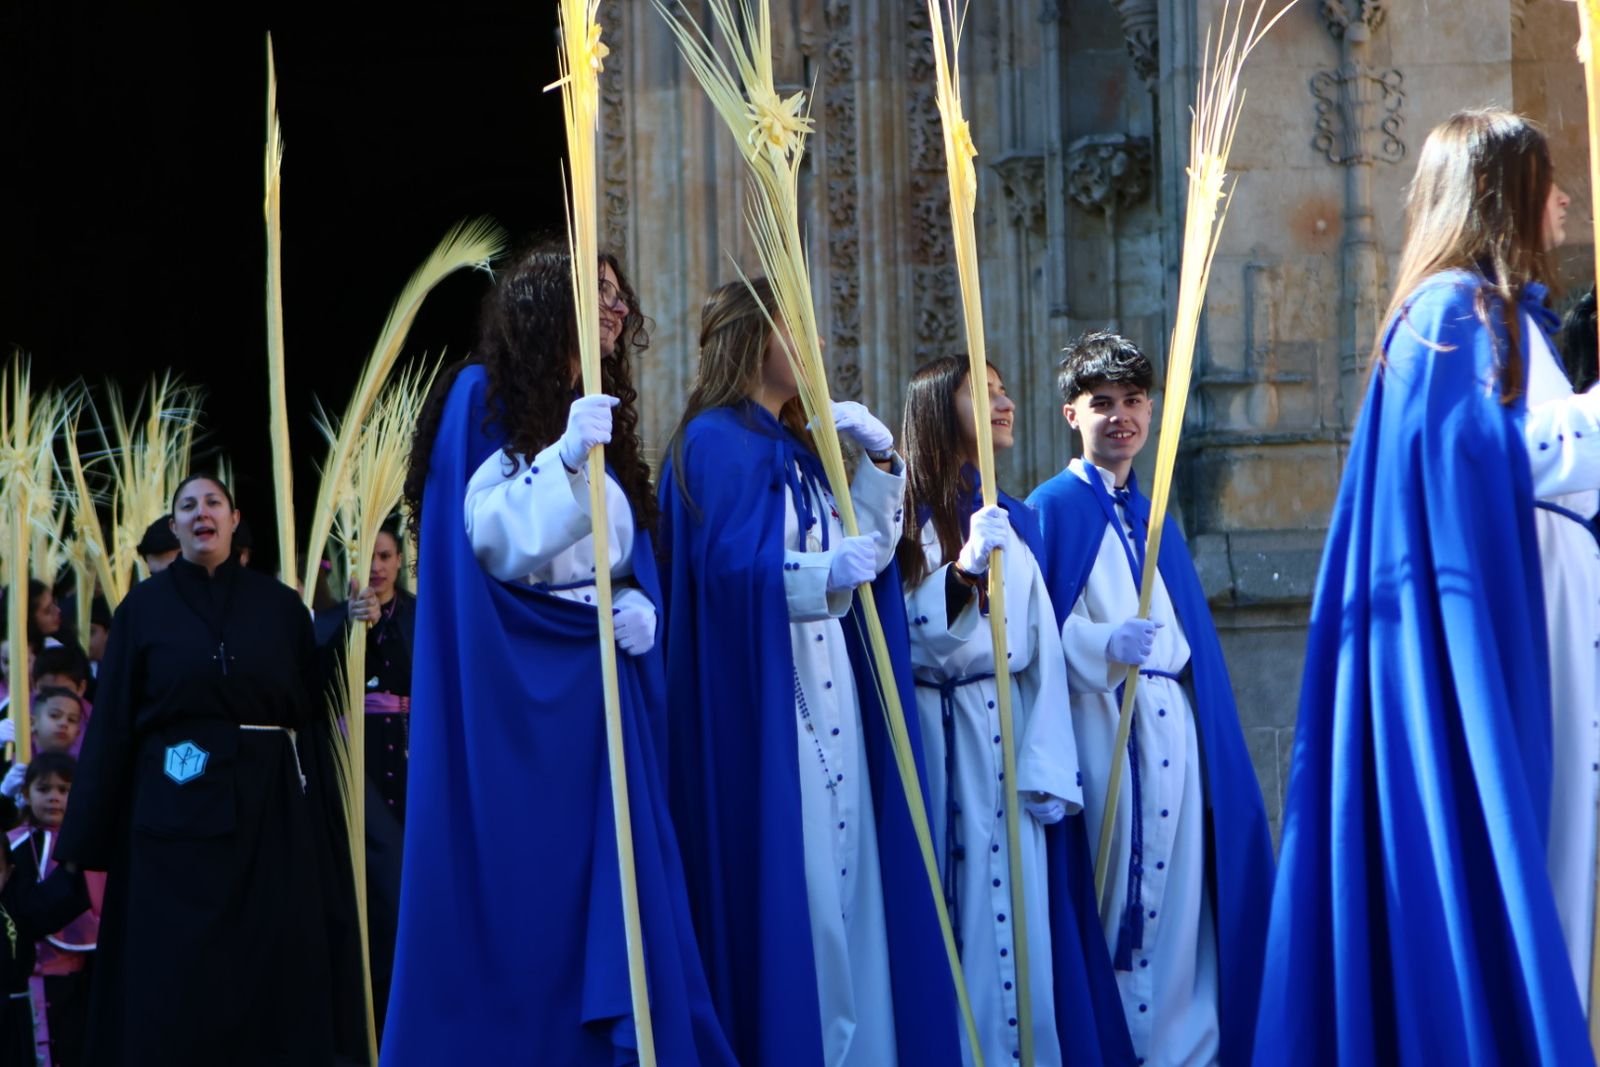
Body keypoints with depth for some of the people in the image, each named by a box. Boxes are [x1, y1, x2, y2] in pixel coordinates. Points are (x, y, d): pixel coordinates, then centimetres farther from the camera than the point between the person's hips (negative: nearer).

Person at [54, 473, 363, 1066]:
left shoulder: (280, 606, 7)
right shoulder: (144, 606, 5)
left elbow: (311, 714, 4)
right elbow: (113, 720, 2)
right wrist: (85, 835, -3)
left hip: (269, 813, 1)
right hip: (175, 808, -1)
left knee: (273, 967, 1)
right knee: (178, 982, -1)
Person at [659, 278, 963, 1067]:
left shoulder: (793, 446, 20)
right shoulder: (716, 442, -7)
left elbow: (862, 548, 19)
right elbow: (729, 566, -19)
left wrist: (881, 458, 9)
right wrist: (824, 575, -33)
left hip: (828, 690, 9)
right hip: (761, 702, -9)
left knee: (843, 870, 5)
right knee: (789, 881, -11)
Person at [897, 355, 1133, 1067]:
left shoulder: (1020, 522, 15)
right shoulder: (912, 517, 0)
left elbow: (1044, 648, 9)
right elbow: (917, 643, -10)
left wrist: (1048, 767, 0)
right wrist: (964, 568, -25)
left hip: (1012, 736, 4)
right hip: (939, 740, -4)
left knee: (1018, 912, -2)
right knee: (952, 908, -6)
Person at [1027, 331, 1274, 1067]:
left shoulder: (1153, 518, 19)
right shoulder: (1052, 509, -1)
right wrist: (1105, 644, -26)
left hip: (1171, 725, 6)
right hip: (1099, 726, -6)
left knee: (1175, 890, 3)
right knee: (1113, 888, -6)